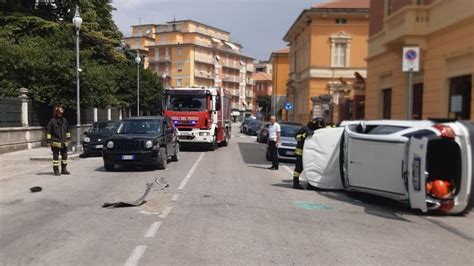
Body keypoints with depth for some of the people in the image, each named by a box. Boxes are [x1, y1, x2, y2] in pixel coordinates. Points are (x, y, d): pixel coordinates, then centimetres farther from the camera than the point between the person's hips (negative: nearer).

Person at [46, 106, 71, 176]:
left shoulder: (64, 120, 9)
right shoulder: (52, 121, -8)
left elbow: (67, 130, 19)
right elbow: (48, 132, -8)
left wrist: (68, 138, 18)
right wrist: (48, 141, -11)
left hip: (64, 142, 6)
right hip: (55, 142, -6)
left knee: (64, 156, 11)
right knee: (56, 157, 0)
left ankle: (64, 169, 22)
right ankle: (56, 170, 7)